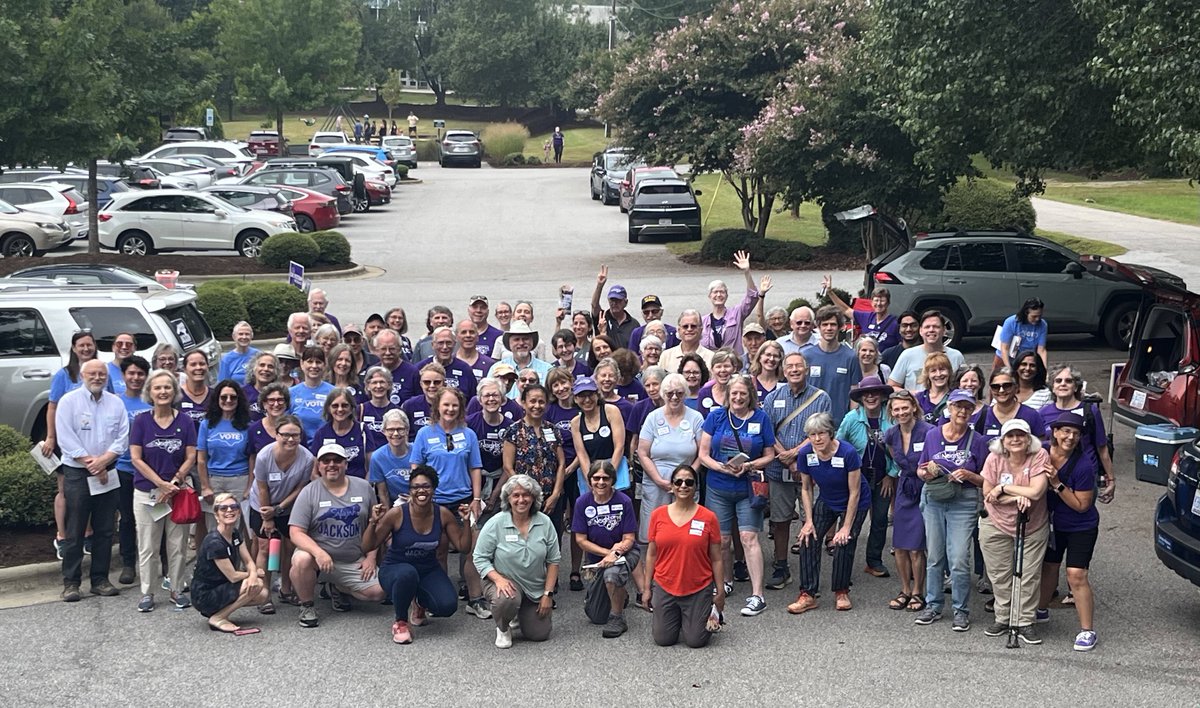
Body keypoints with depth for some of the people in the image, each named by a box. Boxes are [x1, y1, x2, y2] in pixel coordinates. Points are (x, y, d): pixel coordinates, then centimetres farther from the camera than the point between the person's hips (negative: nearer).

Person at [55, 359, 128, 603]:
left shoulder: (116, 403, 7)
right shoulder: (69, 401, -3)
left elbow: (122, 438, 2)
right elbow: (66, 439, -10)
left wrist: (103, 460, -13)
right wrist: (90, 464, -13)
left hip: (108, 474, 4)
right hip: (77, 474, -3)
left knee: (105, 530, 7)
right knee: (75, 531, -1)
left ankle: (100, 580, 14)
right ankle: (70, 582, 4)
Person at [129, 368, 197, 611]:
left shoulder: (184, 421, 1)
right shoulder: (141, 421, 0)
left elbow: (191, 458, 0)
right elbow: (136, 458, -4)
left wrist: (173, 483, -12)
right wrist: (161, 484, -11)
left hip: (178, 491, 1)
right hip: (146, 493, -1)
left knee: (177, 545, 6)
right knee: (148, 547, 4)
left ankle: (177, 590, 17)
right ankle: (147, 593, 14)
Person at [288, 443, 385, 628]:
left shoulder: (363, 487, 3)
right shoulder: (309, 493, -6)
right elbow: (296, 533, -12)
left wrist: (371, 557, -1)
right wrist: (319, 552, -29)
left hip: (354, 562, 3)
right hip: (318, 555, -3)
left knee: (378, 592, -13)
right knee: (301, 560, -35)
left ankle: (337, 588, 18)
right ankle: (307, 606, -7)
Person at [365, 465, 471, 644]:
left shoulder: (443, 514, -9)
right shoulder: (397, 514, -18)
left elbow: (463, 545, 0)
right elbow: (369, 545, -14)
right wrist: (374, 522, -30)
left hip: (429, 569, 3)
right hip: (395, 568, -3)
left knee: (447, 606, -22)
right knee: (407, 573, -41)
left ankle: (420, 602, 16)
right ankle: (401, 622, -12)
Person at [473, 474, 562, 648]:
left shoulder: (544, 522, -6)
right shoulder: (495, 524, -13)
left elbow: (553, 560, 0)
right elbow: (480, 558, -9)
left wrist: (548, 594, -4)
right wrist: (498, 579, -25)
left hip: (536, 587, 3)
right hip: (504, 581, -3)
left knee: (539, 634, 0)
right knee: (506, 600, -37)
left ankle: (521, 614, 35)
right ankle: (503, 629, -1)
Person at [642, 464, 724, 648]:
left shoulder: (708, 517, -7)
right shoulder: (658, 515, -2)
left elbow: (716, 559, -2)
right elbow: (651, 554, 5)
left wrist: (720, 591, -2)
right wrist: (647, 588, 5)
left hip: (698, 590, -2)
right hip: (664, 588, 2)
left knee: (696, 641, 0)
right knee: (663, 640, 4)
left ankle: (712, 614, 31)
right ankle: (676, 618, 36)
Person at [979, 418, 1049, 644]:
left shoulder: (1039, 457, -16)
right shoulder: (994, 459, -12)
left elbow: (1036, 492, -24)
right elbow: (988, 495, -10)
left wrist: (1004, 487, -18)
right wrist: (1017, 497, -21)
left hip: (1033, 526, -1)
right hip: (996, 525, 1)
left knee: (1029, 575, 3)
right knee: (999, 574, 8)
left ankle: (1025, 622, 16)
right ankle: (1003, 618, 24)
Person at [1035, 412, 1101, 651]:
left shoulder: (1084, 465, -25)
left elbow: (1081, 505, -19)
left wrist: (1057, 484, -29)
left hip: (1081, 527, -5)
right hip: (1053, 522, 5)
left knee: (1076, 575, -12)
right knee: (1048, 567, 18)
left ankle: (1087, 631, -2)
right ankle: (1041, 611, 41)